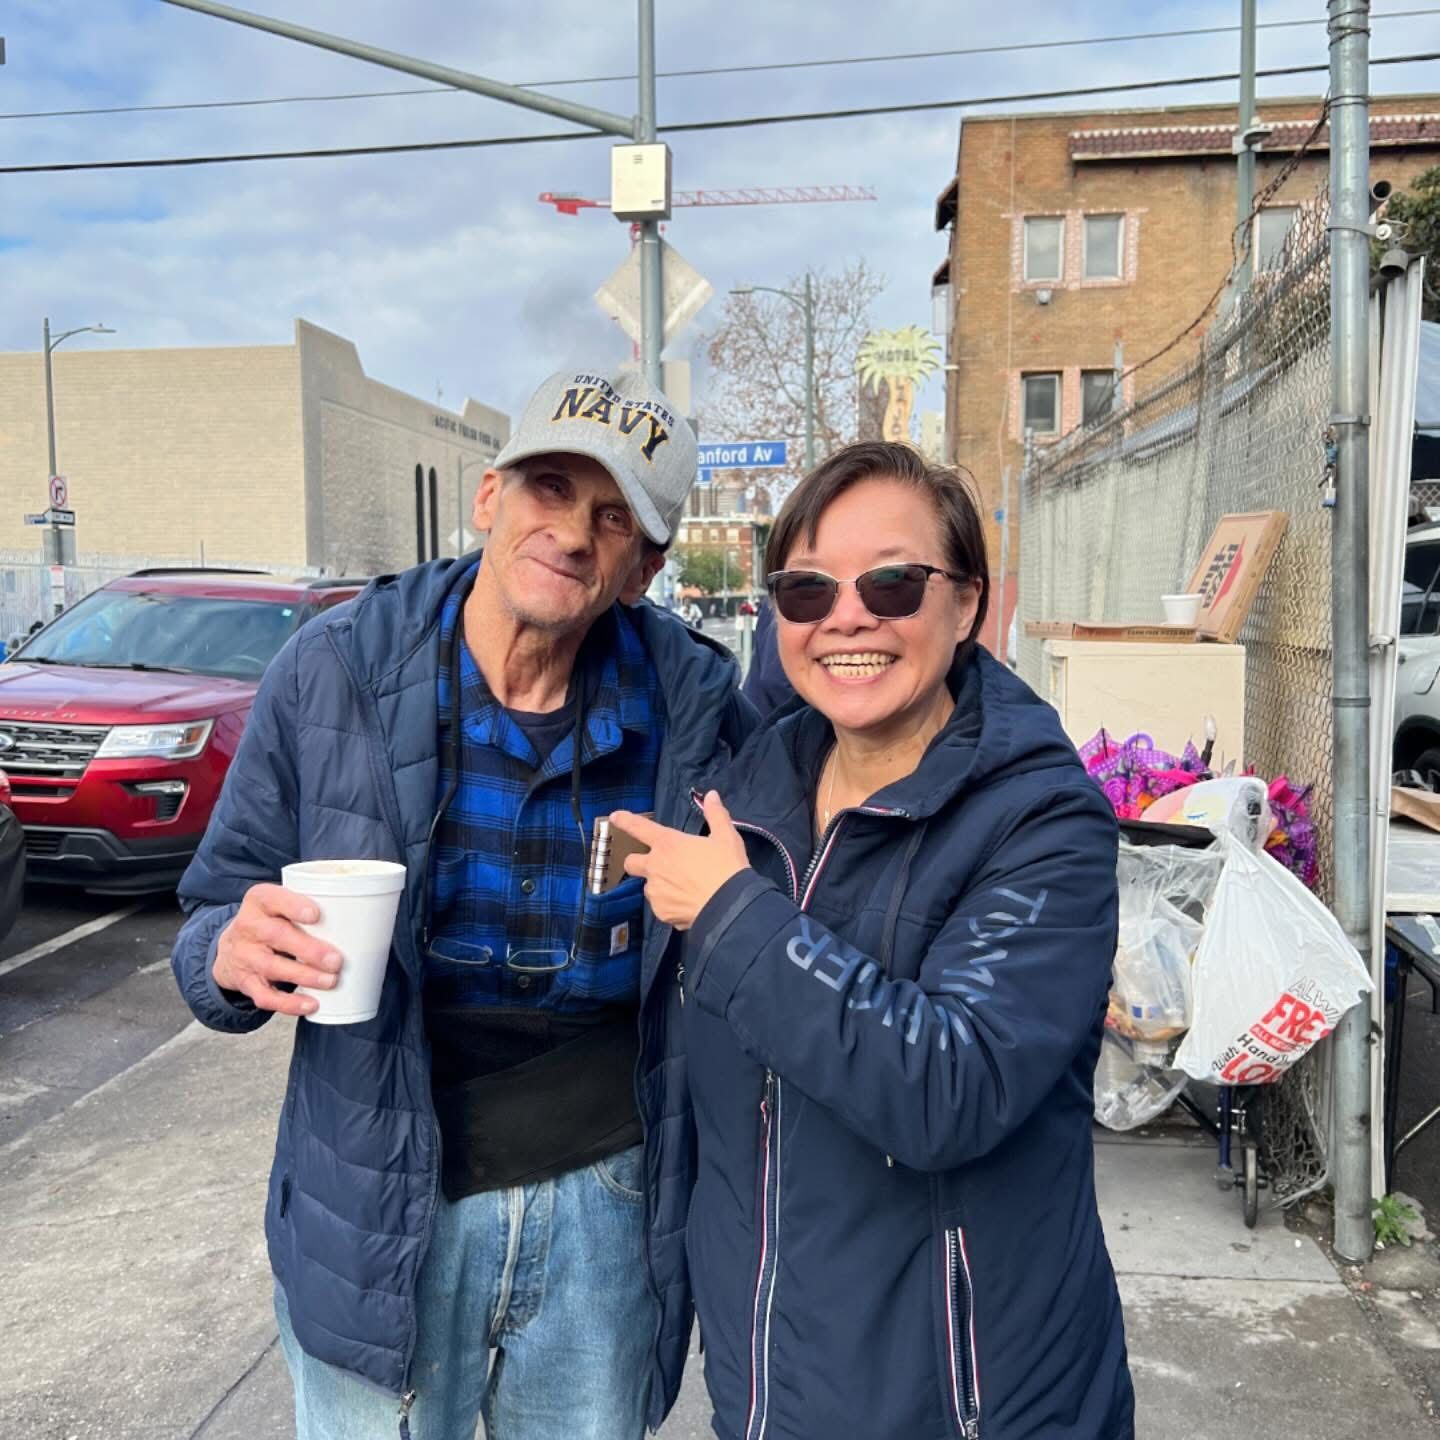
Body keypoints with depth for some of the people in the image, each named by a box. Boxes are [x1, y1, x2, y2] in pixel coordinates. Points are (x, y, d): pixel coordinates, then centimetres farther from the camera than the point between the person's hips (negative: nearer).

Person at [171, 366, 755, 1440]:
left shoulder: (691, 699, -9)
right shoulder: (337, 669, -10)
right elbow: (216, 911, -3)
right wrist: (233, 954, -24)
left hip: (603, 1197, 2)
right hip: (382, 1211, -1)